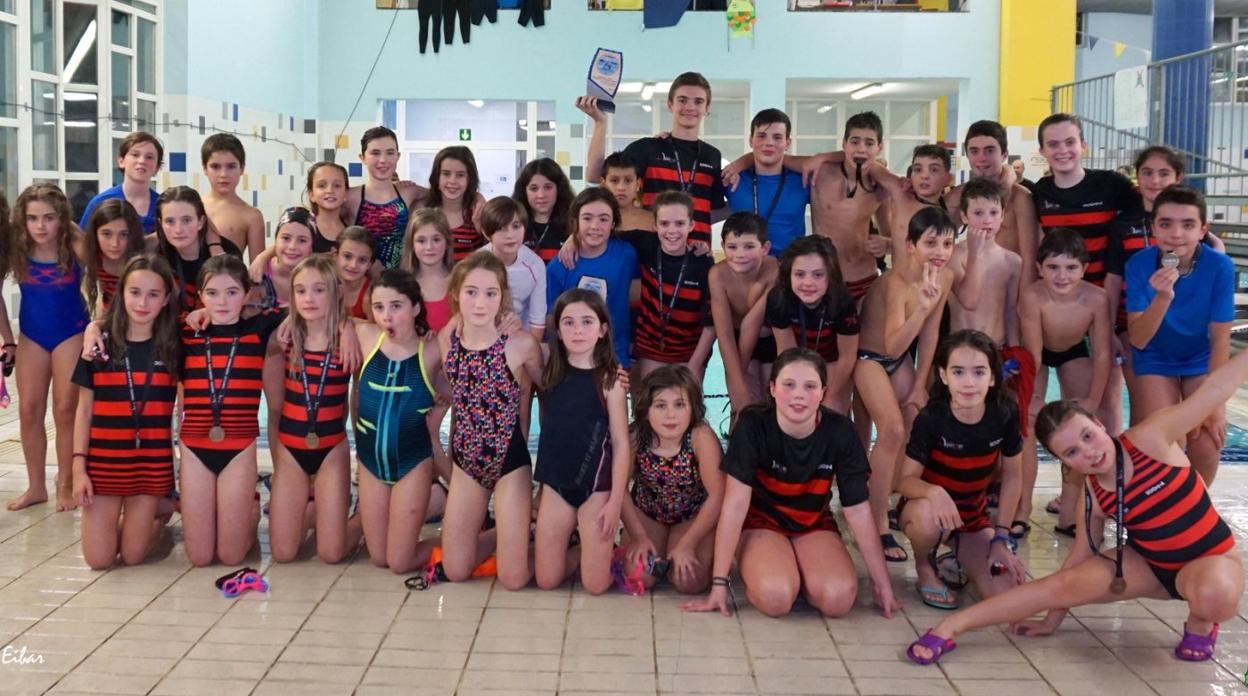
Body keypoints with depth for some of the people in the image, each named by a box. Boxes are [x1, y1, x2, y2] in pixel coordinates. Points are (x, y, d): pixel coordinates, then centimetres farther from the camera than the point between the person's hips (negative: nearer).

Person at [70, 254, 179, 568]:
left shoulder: (173, 347, 0)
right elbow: (84, 409, 2)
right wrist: (78, 465, -4)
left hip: (152, 461, 0)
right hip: (104, 459, 1)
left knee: (132, 555, 3)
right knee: (99, 559, 1)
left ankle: (160, 509, 33)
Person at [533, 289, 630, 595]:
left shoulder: (609, 379, -9)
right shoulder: (550, 374, 3)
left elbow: (621, 444, -9)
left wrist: (615, 501, -12)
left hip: (596, 487, -4)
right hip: (555, 484, 4)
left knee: (595, 585, -4)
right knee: (546, 581, 4)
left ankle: (601, 547, 28)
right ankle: (582, 550, 32)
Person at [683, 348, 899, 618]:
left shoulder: (839, 431, -15)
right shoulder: (753, 424, -22)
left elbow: (858, 509, -8)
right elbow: (735, 504, -23)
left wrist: (882, 582, -6)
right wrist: (719, 582, -23)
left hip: (813, 524, 2)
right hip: (761, 522, -2)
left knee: (838, 598, -26)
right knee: (776, 597, -31)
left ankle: (797, 571, 7)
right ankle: (757, 571, 4)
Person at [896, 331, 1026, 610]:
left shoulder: (1005, 414, -16)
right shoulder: (931, 419, -24)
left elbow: (1013, 476, -2)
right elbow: (905, 481, -21)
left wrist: (1001, 537, -4)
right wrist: (934, 492, -45)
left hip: (973, 515, 3)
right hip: (928, 507, -3)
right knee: (930, 517, -41)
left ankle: (959, 555, 17)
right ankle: (925, 568, -4)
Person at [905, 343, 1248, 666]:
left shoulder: (1150, 439, -23)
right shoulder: (1091, 498, -11)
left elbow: (1215, 387, -25)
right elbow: (1080, 558, 1)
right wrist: (1052, 620, 6)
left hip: (1213, 558, -3)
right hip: (1150, 563, 3)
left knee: (1213, 596, -40)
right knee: (1064, 584, -13)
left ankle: (1200, 623, -3)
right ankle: (951, 626, -11)